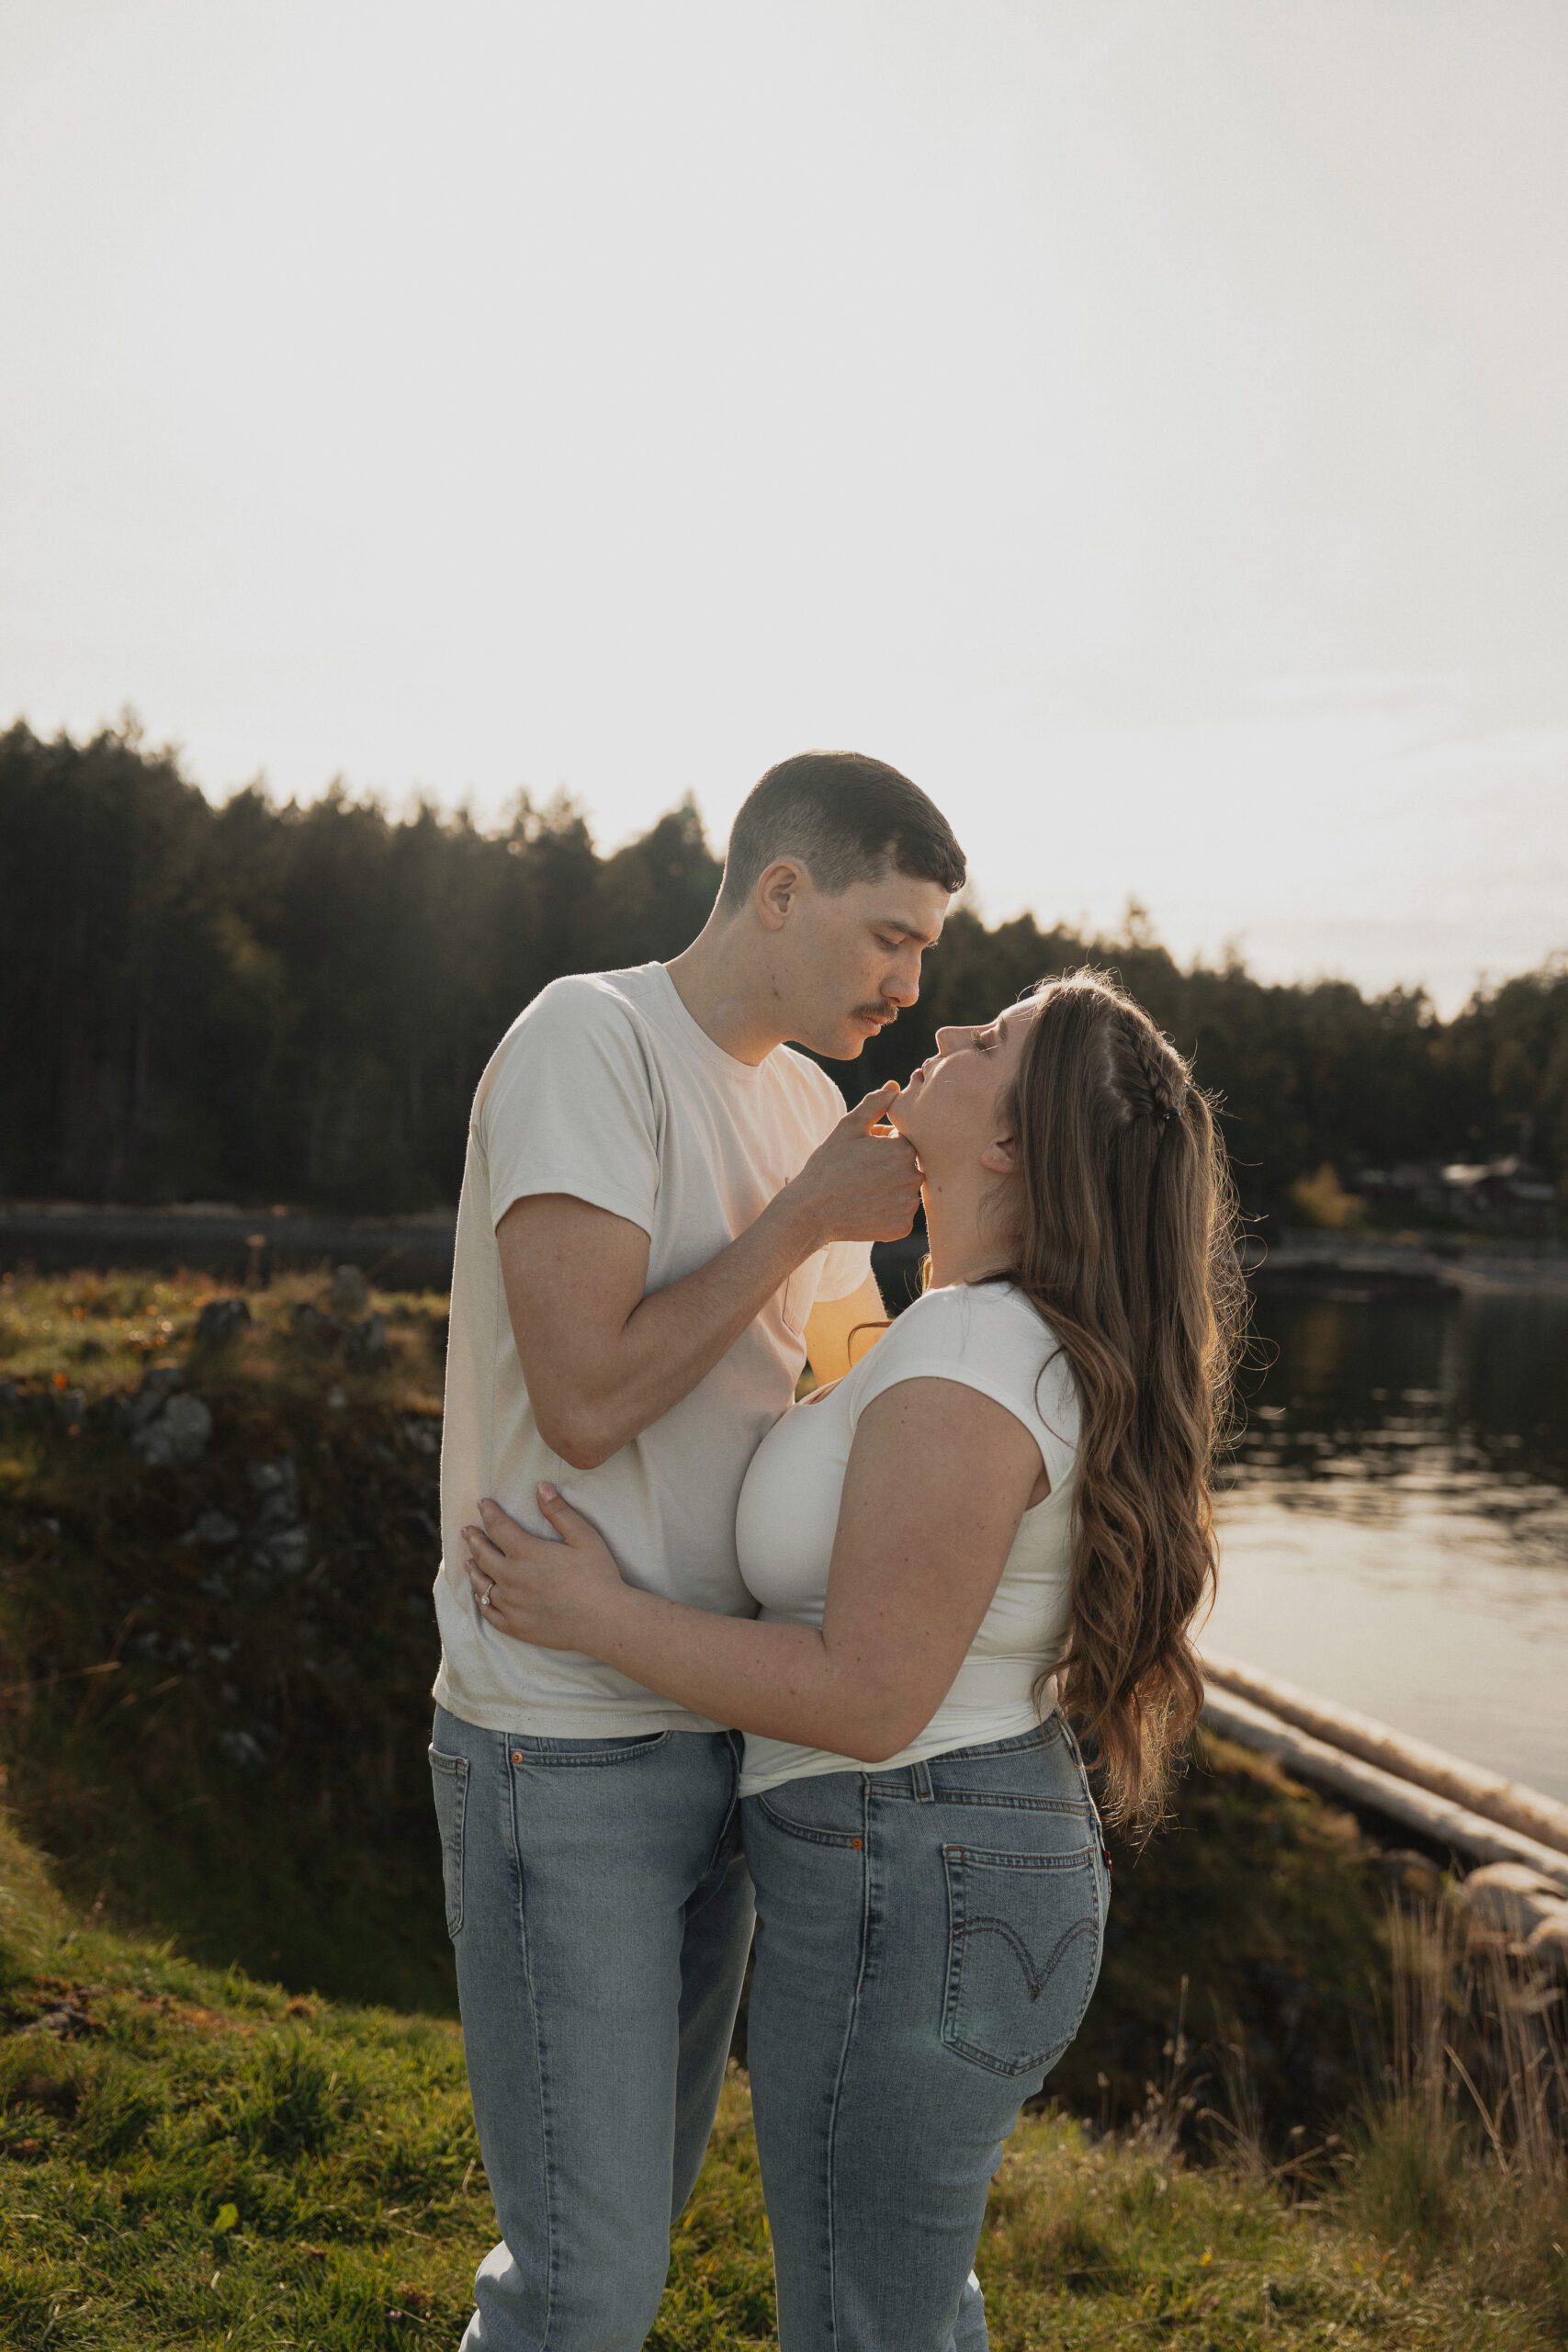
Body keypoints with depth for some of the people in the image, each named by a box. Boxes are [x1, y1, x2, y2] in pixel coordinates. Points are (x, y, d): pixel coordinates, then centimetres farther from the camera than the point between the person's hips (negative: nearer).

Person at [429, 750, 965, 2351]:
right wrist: (805, 1214, -15)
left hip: (720, 1726, 8)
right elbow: (586, 1402, -22)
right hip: (566, 1749, -8)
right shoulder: (587, 1040, -14)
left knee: (645, 2200, 21)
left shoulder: (810, 1104, 10)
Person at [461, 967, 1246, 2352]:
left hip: (903, 1894, -10)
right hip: (1007, 1857, 10)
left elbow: (868, 1696, -24)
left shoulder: (967, 1367, -25)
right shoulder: (1041, 1341, 6)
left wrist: (599, 1619, -16)